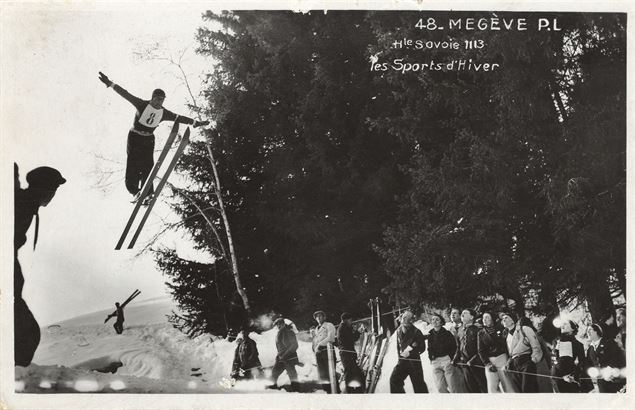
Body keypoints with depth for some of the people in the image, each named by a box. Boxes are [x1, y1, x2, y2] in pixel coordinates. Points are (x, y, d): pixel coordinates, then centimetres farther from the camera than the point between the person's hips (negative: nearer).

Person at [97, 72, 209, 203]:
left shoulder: (163, 113, -2)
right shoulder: (142, 105, -15)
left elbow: (179, 118, 7)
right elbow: (125, 94, -22)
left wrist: (196, 123, 10)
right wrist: (110, 84, -31)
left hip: (149, 140, 4)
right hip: (134, 138, -4)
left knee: (147, 165, -3)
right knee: (133, 163, -13)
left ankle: (146, 194, -1)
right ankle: (135, 191, -10)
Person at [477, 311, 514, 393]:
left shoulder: (499, 329, 5)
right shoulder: (481, 333, 8)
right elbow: (481, 351, 3)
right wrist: (487, 364, -8)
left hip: (502, 358, -1)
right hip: (489, 361, 1)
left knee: (507, 386, -2)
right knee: (492, 388, -5)